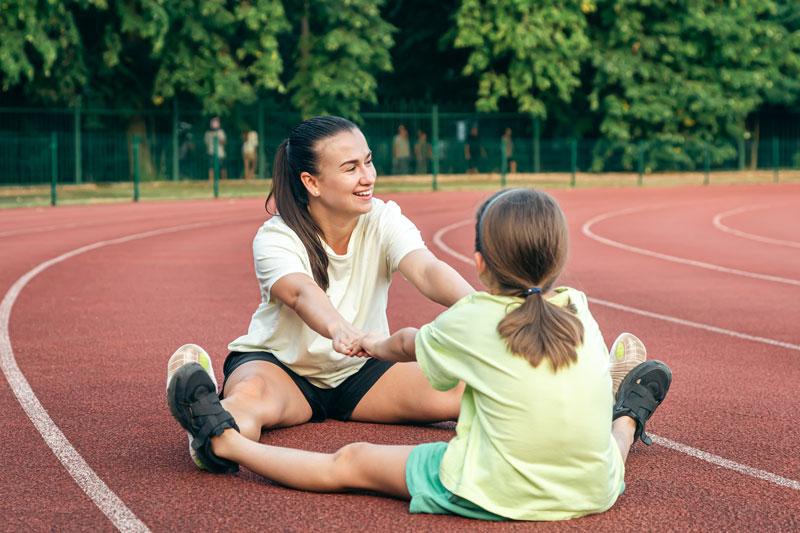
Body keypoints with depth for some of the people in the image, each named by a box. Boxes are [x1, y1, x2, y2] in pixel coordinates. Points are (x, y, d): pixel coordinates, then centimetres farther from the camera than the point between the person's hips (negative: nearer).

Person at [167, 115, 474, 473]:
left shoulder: (384, 221, -9)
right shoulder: (275, 239, -19)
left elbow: (427, 270, -28)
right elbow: (302, 293, -40)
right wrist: (337, 328, -65)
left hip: (360, 373, 3)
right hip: (279, 364, -3)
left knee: (457, 393, -24)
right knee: (250, 395, -42)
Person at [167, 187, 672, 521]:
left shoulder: (468, 323, -7)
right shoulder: (579, 311, 2)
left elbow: (411, 342, 16)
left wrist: (380, 344, 38)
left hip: (495, 494, -4)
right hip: (591, 492, 4)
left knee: (349, 463, 8)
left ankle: (228, 441, 18)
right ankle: (628, 417, 66)